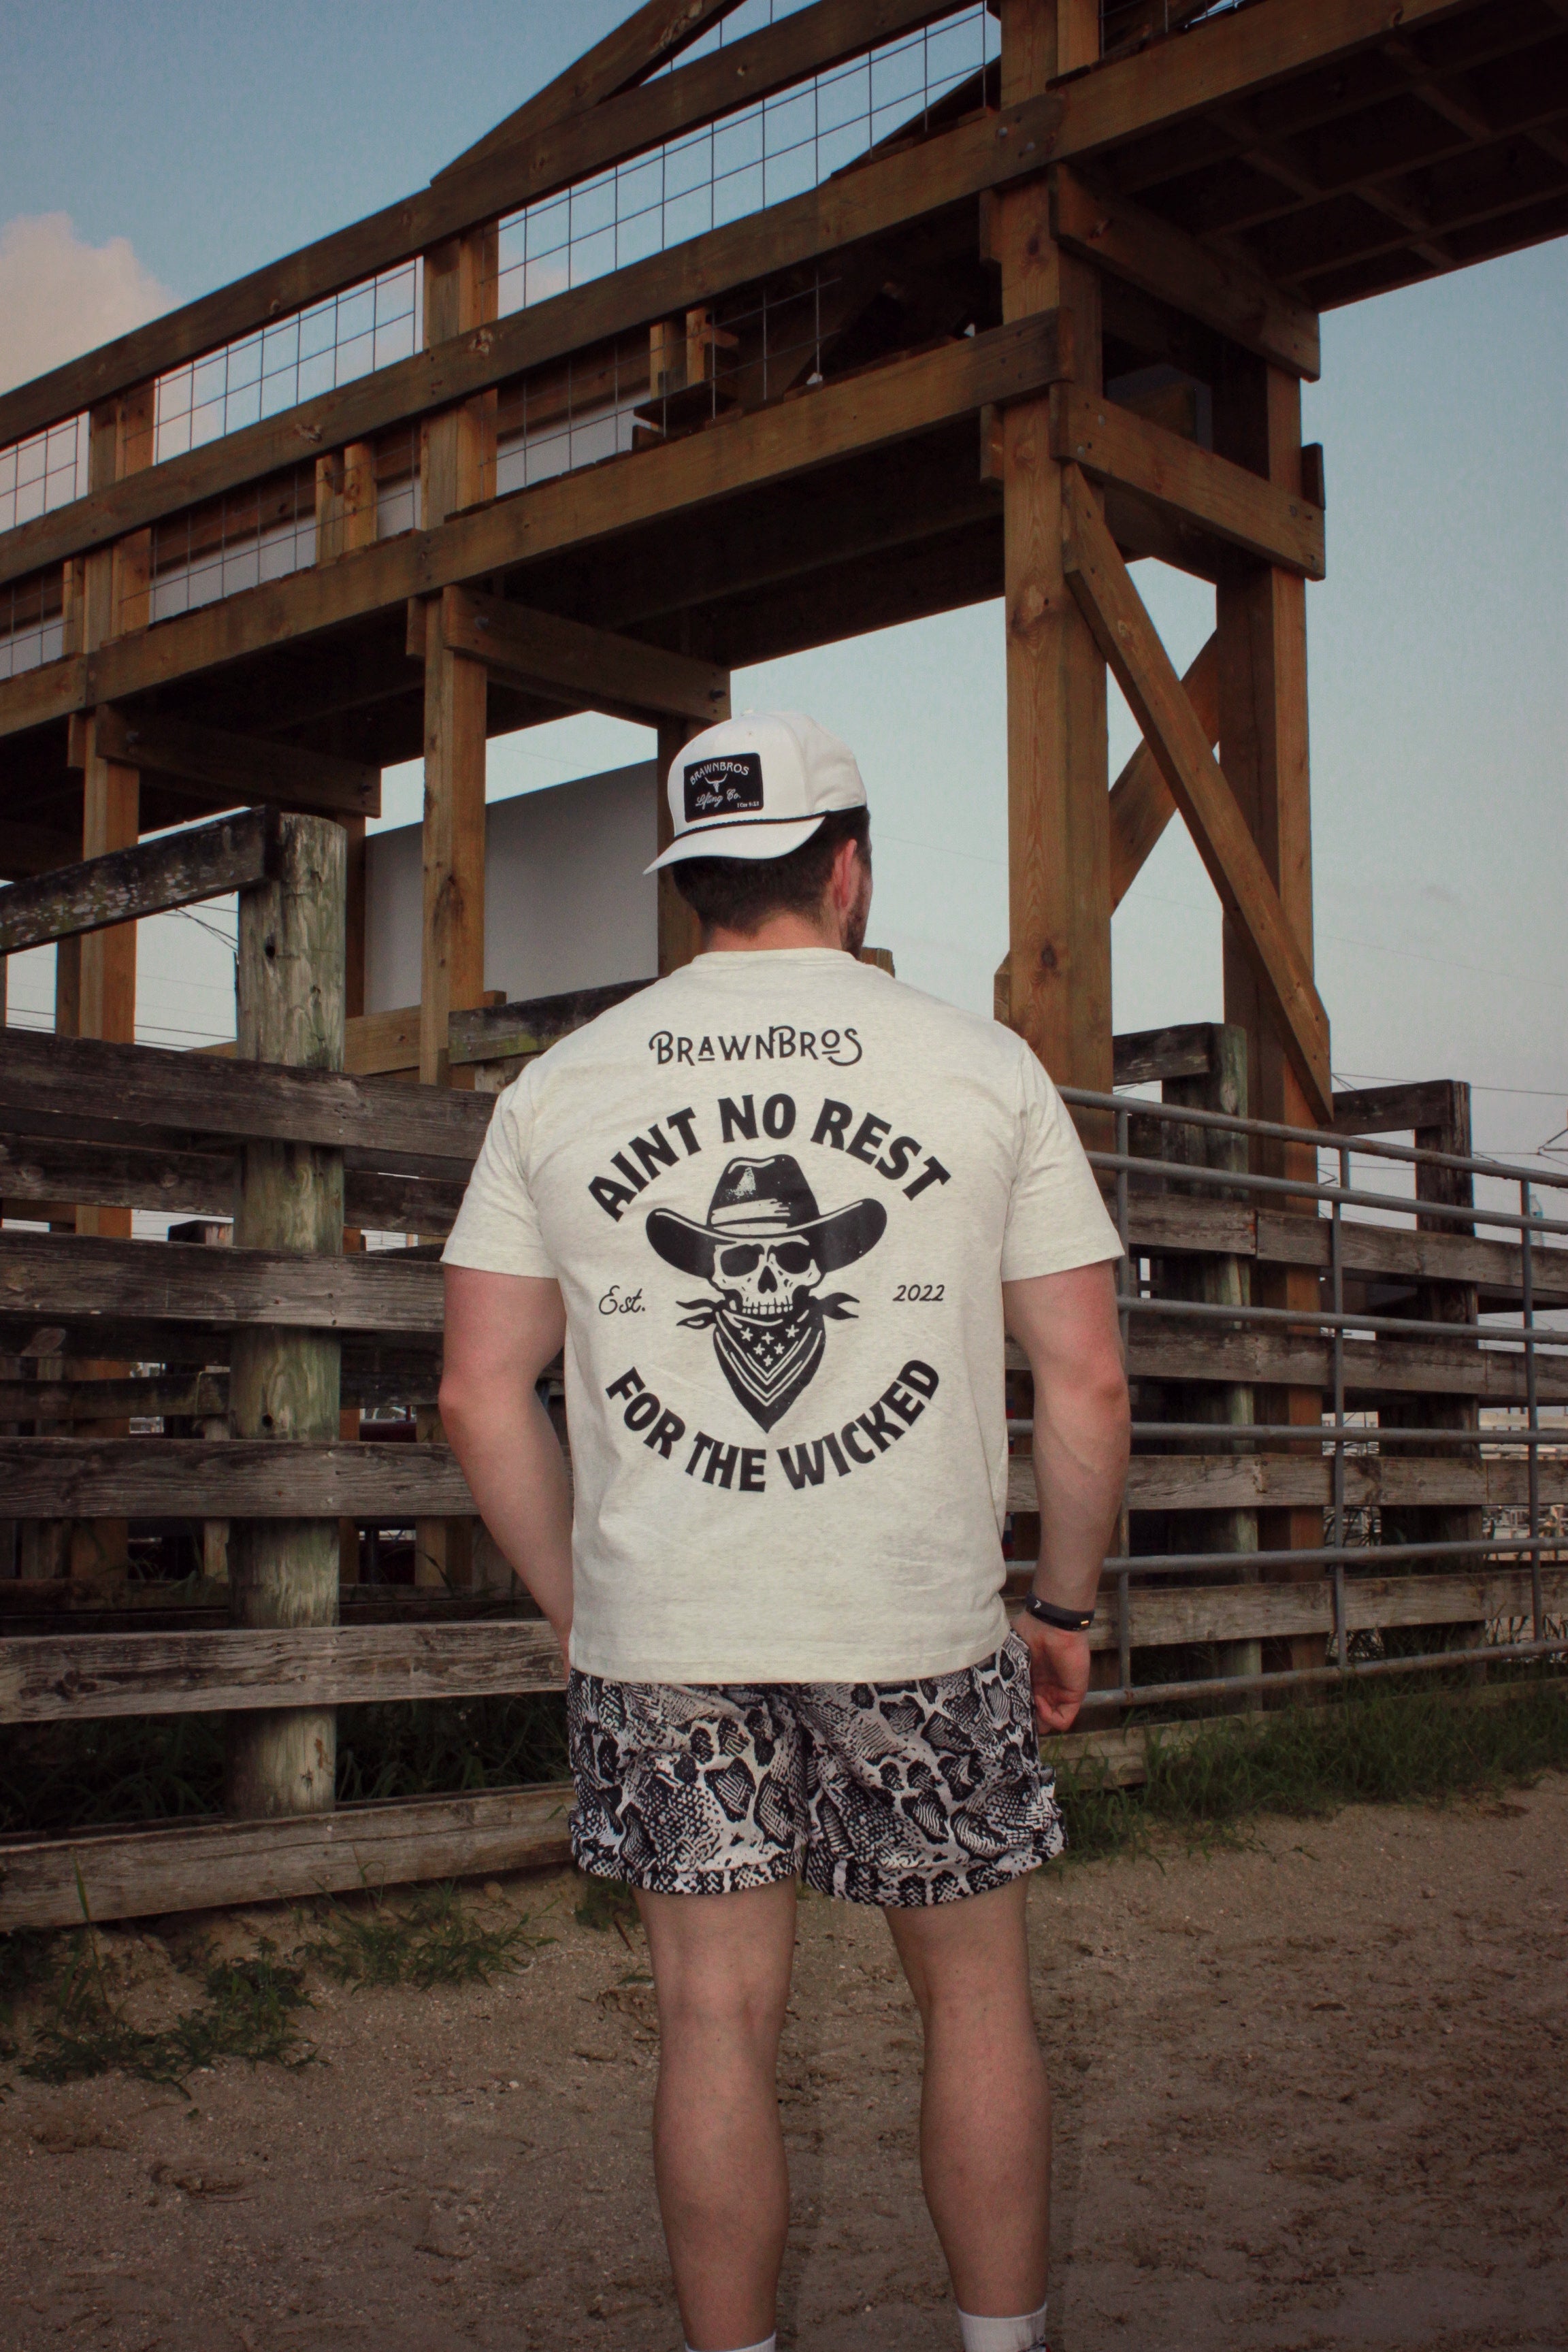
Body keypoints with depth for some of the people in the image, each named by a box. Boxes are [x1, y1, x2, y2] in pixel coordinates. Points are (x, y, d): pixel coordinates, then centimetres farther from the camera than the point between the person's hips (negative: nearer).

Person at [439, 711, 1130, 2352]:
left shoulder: (559, 1085, 3)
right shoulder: (986, 1068, -1)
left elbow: (480, 1393, 1)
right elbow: (1087, 1382, -3)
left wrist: (579, 1609, 12)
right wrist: (1066, 1606, 10)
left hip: (661, 1636, 1)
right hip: (923, 1631, -1)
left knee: (716, 2023, 10)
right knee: (976, 2002, 15)